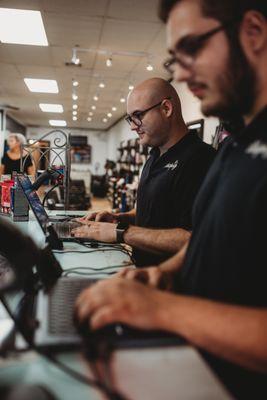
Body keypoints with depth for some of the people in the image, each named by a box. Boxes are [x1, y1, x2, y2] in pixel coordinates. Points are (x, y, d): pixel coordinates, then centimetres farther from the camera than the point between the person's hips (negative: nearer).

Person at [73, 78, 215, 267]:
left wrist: (121, 232, -20)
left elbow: (192, 239, -26)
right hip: (142, 267, 8)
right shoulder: (155, 157, 15)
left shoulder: (199, 158, -18)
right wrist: (120, 218, 6)